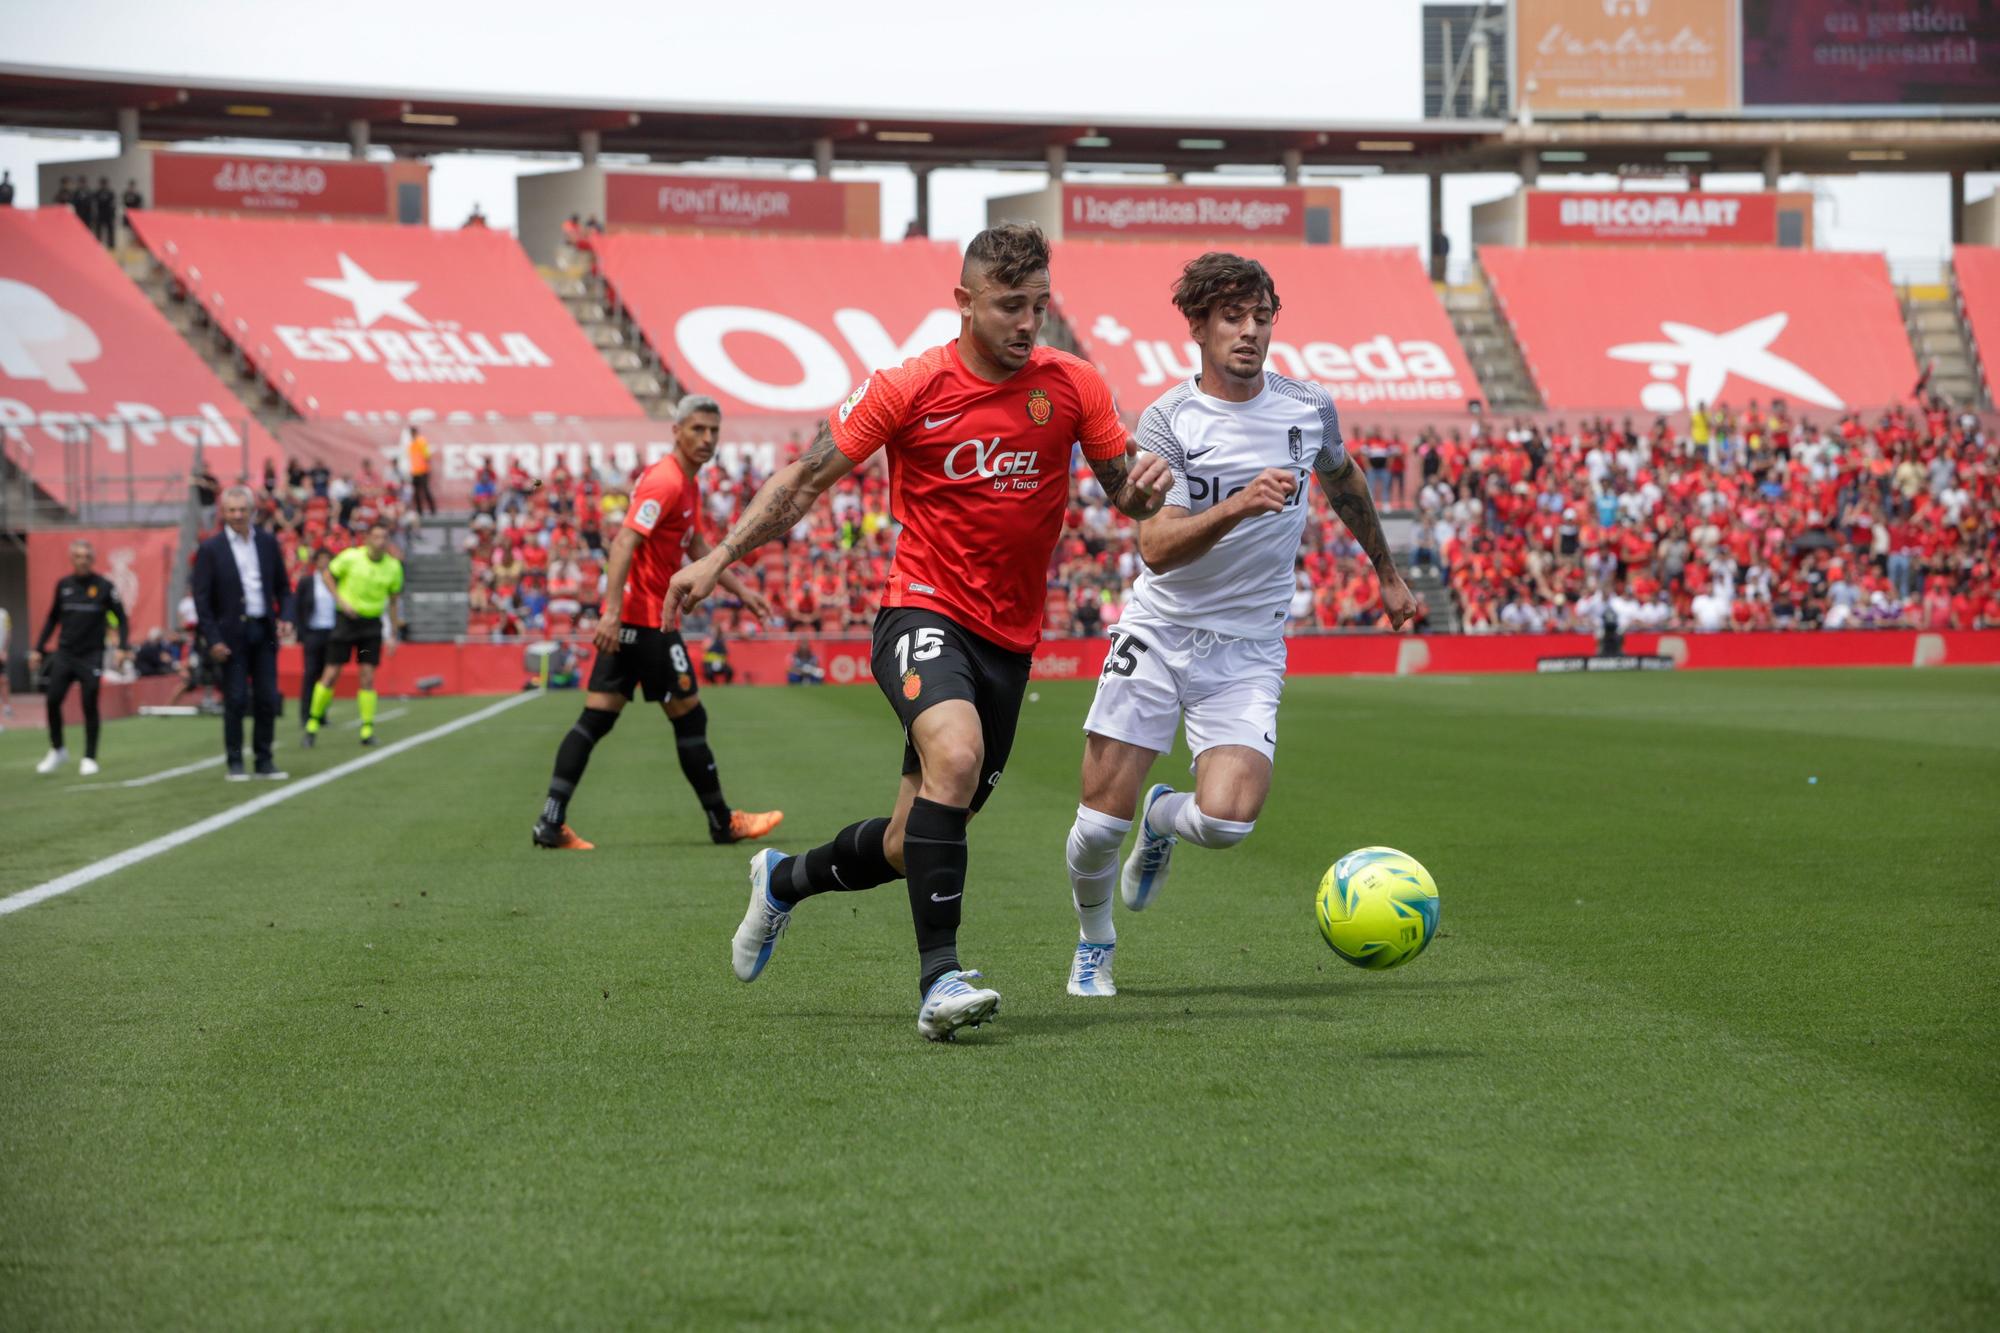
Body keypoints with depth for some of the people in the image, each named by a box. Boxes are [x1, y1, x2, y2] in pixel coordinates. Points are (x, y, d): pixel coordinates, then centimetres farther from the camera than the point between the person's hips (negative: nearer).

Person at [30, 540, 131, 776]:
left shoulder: (104, 587, -2)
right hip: (64, 654, 3)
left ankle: (90, 758, 8)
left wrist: (122, 647, -10)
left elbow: (122, 618, 2)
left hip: (91, 656, -3)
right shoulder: (63, 585, 7)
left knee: (90, 706, -3)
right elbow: (52, 619, 17)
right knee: (52, 701, -6)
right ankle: (58, 751, 12)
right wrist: (38, 649, 13)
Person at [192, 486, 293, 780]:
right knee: (235, 700, -2)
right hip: (232, 633, -3)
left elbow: (282, 587, 14)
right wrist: (213, 640, -12)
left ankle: (264, 760, 12)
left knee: (267, 698, 4)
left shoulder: (268, 543, 7)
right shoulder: (210, 549, -4)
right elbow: (202, 598, -5)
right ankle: (235, 763, 6)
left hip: (264, 631, 3)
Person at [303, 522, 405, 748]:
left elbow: (394, 601, 10)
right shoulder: (350, 557, -8)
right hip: (346, 619, -2)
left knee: (368, 676, -4)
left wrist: (393, 635, 7)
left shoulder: (393, 567, 0)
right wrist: (341, 601, -10)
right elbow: (327, 576, 3)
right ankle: (313, 723, 9)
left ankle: (367, 729, 1)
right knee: (331, 674, -3)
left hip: (372, 624, 2)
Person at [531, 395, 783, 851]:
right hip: (648, 618, -10)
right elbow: (624, 543, -24)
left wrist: (740, 590, 27)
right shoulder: (665, 483, -16)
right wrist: (612, 613, -31)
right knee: (689, 717, 1)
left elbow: (696, 545, 29)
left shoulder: (688, 483, 16)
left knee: (596, 719, 3)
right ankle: (723, 823, 12)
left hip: (625, 619, 10)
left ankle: (551, 823, -2)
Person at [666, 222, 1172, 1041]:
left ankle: (785, 880, 39)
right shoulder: (909, 389, -8)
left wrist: (1142, 489, -15)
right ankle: (940, 980, -33)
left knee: (913, 847, 8)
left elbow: (1123, 488, 9)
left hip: (1009, 641, 4)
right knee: (954, 755, -34)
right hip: (924, 613, -4)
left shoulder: (1072, 387, 1)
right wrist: (721, 558, -7)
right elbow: (808, 474, 0)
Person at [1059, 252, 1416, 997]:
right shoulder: (1169, 420, -8)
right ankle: (1094, 943, 28)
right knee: (1099, 824, -4)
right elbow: (1156, 548, -20)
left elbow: (1343, 479, 25)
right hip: (1157, 636, -1)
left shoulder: (1309, 408, 2)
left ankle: (1163, 818, 18)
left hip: (1248, 651, 1)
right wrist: (1238, 507, -35)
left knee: (1227, 819, -20)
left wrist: (1388, 574, 33)